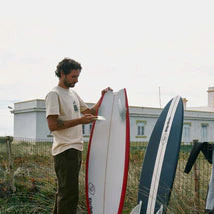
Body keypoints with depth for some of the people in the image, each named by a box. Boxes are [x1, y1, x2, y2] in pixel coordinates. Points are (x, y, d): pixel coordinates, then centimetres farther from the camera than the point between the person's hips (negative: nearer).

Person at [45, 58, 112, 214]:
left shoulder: (73, 94, 19)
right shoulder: (54, 94, -8)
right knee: (69, 194, -11)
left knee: (64, 191, 17)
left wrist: (103, 98, 15)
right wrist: (79, 121, -21)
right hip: (65, 150, -9)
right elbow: (52, 125, -17)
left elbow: (90, 113, 27)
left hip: (76, 148, 9)